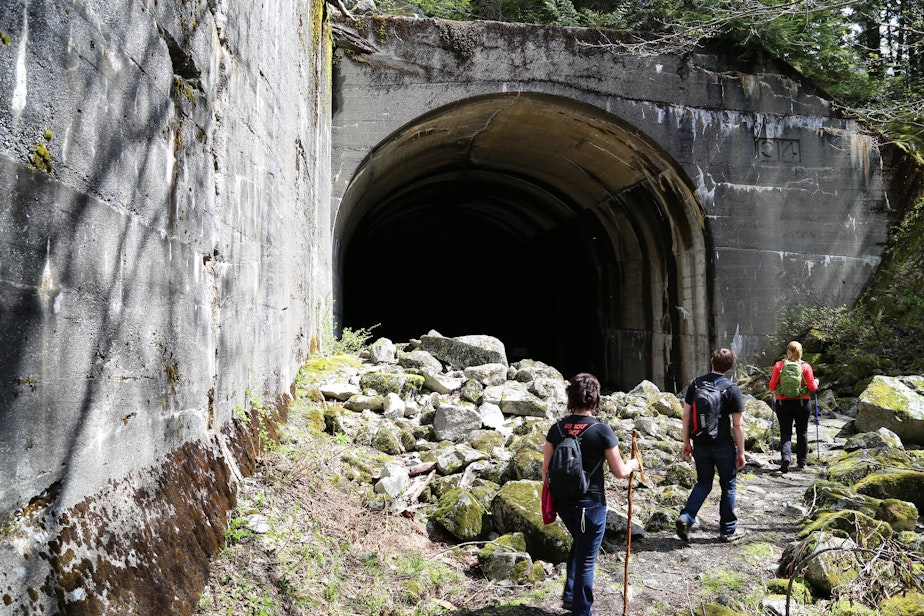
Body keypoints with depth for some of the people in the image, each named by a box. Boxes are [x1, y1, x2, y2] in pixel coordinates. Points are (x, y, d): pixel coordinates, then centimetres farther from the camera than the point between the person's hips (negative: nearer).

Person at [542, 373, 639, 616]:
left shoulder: (557, 429, -3)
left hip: (563, 502, 5)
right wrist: (633, 464, 14)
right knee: (586, 559, 9)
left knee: (579, 544, 29)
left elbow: (546, 469, 2)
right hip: (590, 504, -5)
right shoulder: (602, 431, -14)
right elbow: (619, 471, -7)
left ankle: (570, 596, 34)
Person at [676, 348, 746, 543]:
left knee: (703, 483, 17)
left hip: (700, 445, 3)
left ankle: (686, 516, -2)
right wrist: (741, 452, -2)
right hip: (724, 446, -3)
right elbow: (738, 424, -10)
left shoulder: (695, 384, 0)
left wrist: (686, 442, 11)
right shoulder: (732, 390, -10)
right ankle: (728, 530, 20)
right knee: (728, 486, 12)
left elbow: (686, 415, 2)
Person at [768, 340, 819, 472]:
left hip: (783, 403, 0)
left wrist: (777, 390, 18)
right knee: (802, 432, 14)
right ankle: (801, 462, 21)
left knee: (785, 432, 5)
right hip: (803, 403, 1)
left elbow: (772, 387, -4)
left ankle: (785, 456, -18)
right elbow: (812, 388, -5)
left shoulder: (779, 365, -4)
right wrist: (816, 383, 16)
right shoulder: (806, 366, -5)